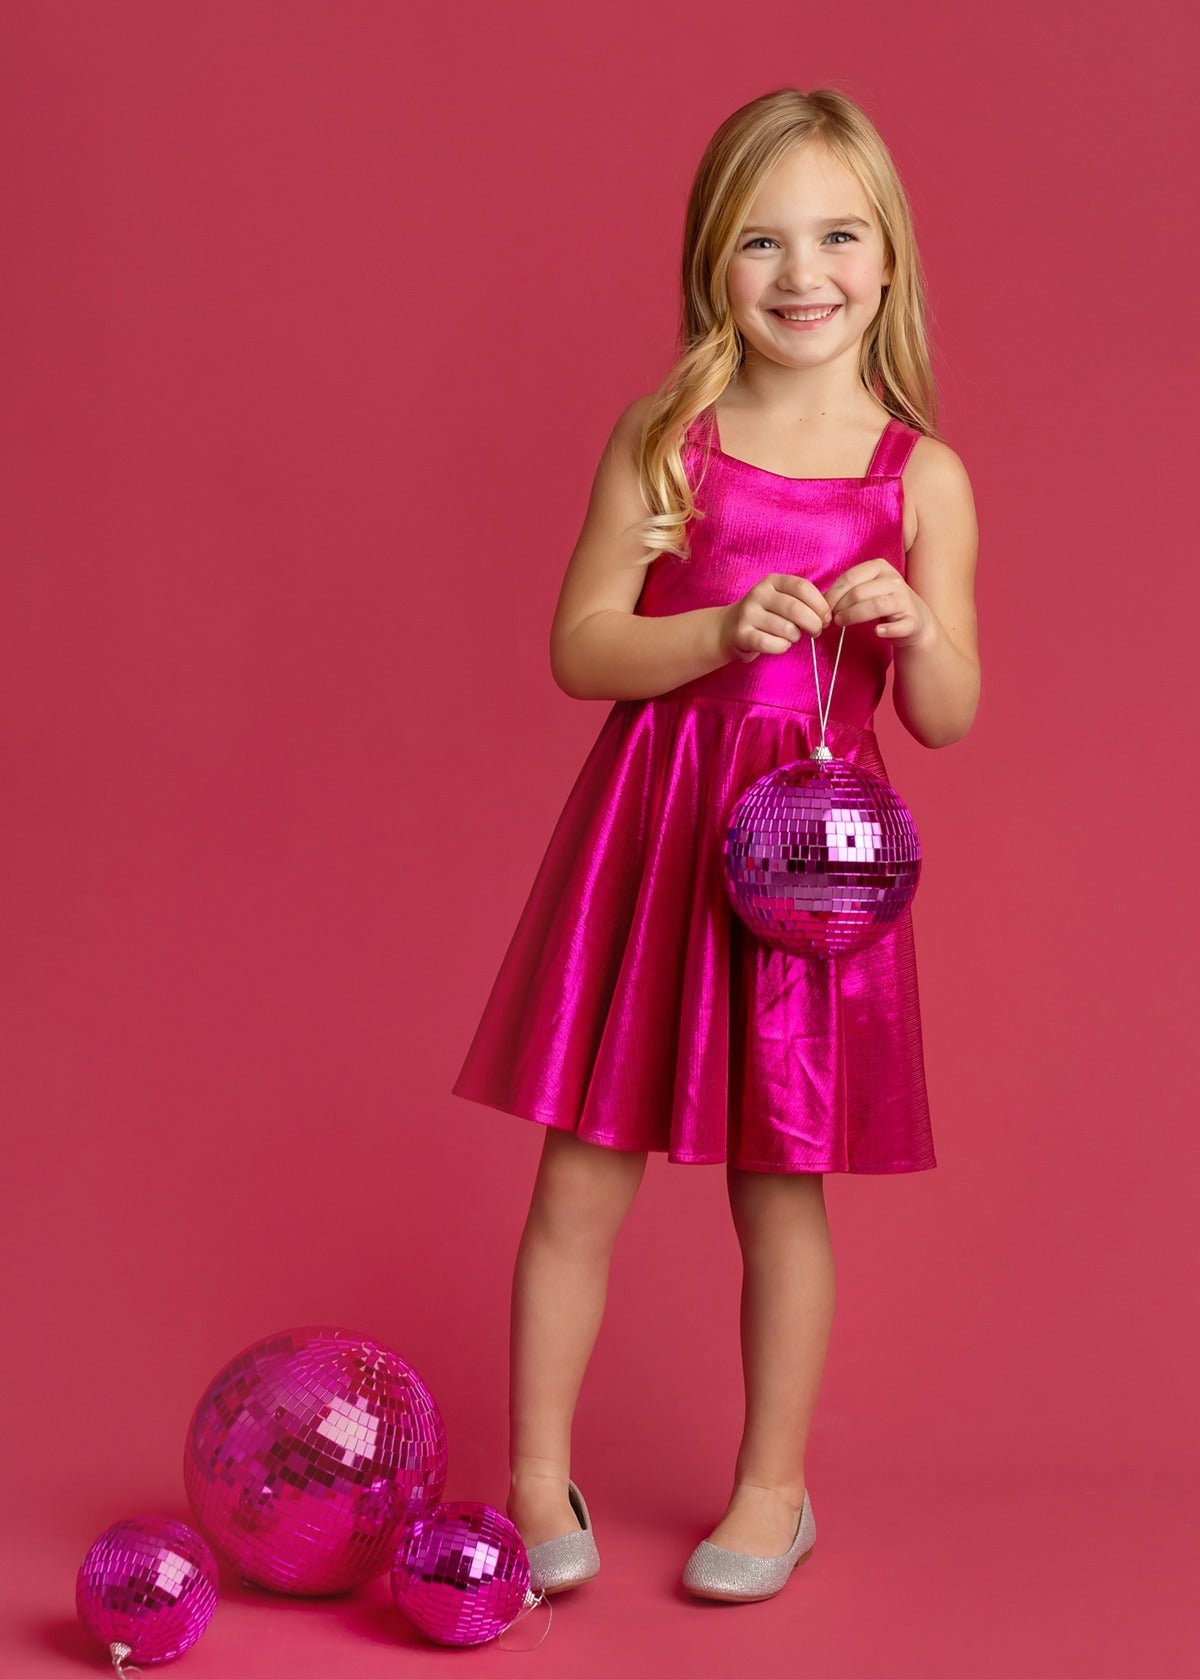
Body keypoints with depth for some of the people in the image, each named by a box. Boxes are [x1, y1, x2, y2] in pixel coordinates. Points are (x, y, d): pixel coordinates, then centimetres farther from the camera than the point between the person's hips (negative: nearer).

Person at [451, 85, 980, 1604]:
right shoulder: (662, 441, 1)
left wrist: (918, 632, -19)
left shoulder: (923, 476, 1)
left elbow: (948, 720, 2)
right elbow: (578, 646, -2)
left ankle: (774, 1489, 28)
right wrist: (724, 633, -18)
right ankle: (538, 1481, 21)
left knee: (780, 1189, 10)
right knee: (580, 1181, 4)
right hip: (650, 830, 0)